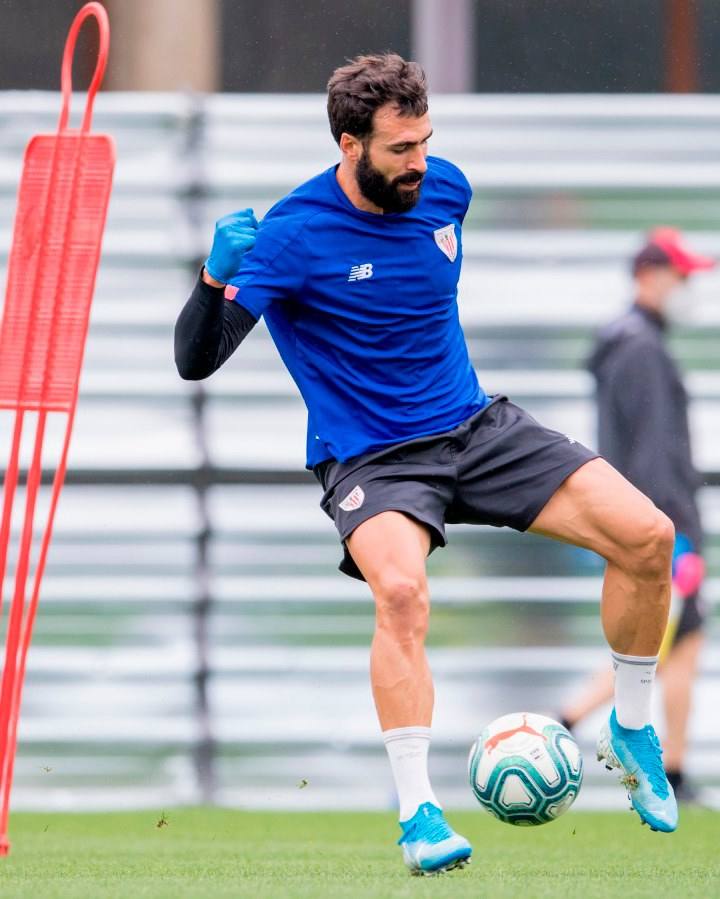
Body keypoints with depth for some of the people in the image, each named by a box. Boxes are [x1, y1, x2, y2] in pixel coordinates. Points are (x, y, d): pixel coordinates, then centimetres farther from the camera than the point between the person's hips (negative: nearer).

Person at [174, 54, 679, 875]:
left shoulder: (445, 189, -1)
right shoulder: (291, 236, -19)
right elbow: (196, 361, -24)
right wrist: (218, 276, -41)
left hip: (477, 427, 6)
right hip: (369, 459, -5)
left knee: (647, 536, -9)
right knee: (402, 590, -37)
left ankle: (631, 732, 14)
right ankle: (417, 812, -25)